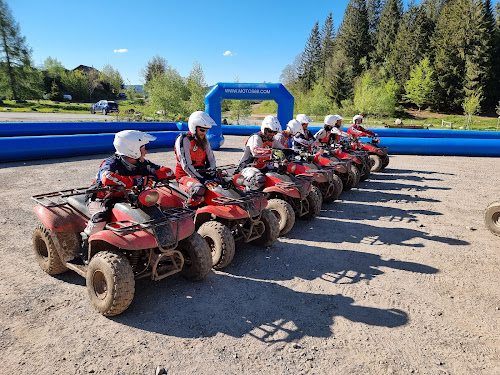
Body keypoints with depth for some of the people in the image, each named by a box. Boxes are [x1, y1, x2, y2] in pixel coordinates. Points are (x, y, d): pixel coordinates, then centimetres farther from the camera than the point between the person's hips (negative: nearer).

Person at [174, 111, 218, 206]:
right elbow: (186, 166, -19)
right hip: (185, 175, -7)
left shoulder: (204, 140, 12)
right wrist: (202, 179, -26)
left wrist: (212, 174, -7)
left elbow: (211, 159, 14)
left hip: (202, 173, 7)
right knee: (199, 189, -39)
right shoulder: (183, 140, -12)